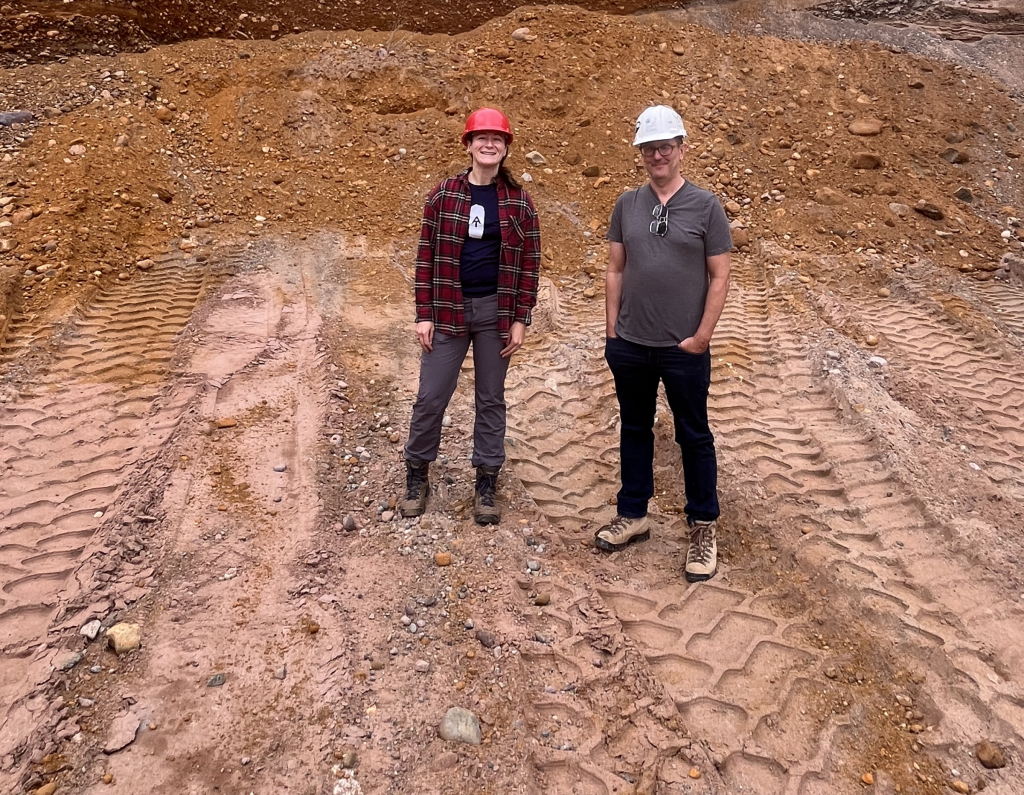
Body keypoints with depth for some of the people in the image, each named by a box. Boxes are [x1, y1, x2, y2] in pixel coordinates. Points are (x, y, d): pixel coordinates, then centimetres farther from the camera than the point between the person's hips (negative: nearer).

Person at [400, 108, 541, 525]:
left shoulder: (518, 201, 1)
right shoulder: (443, 195, 0)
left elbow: (529, 262, 1)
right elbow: (426, 256, 0)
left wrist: (520, 319, -4)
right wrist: (424, 314, -4)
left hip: (496, 311, 1)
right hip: (448, 310, 0)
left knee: (491, 398, 10)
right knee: (431, 397, 4)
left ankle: (486, 483, 22)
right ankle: (417, 474, 24)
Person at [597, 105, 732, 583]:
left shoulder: (705, 206, -4)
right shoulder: (627, 205, 5)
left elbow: (719, 277, -4)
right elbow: (615, 269, 7)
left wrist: (702, 337, -9)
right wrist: (611, 329, 3)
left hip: (683, 349, -3)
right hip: (629, 345, 4)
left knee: (693, 436, 7)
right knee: (635, 429, 14)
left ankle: (704, 527, 21)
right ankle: (633, 516, 29)